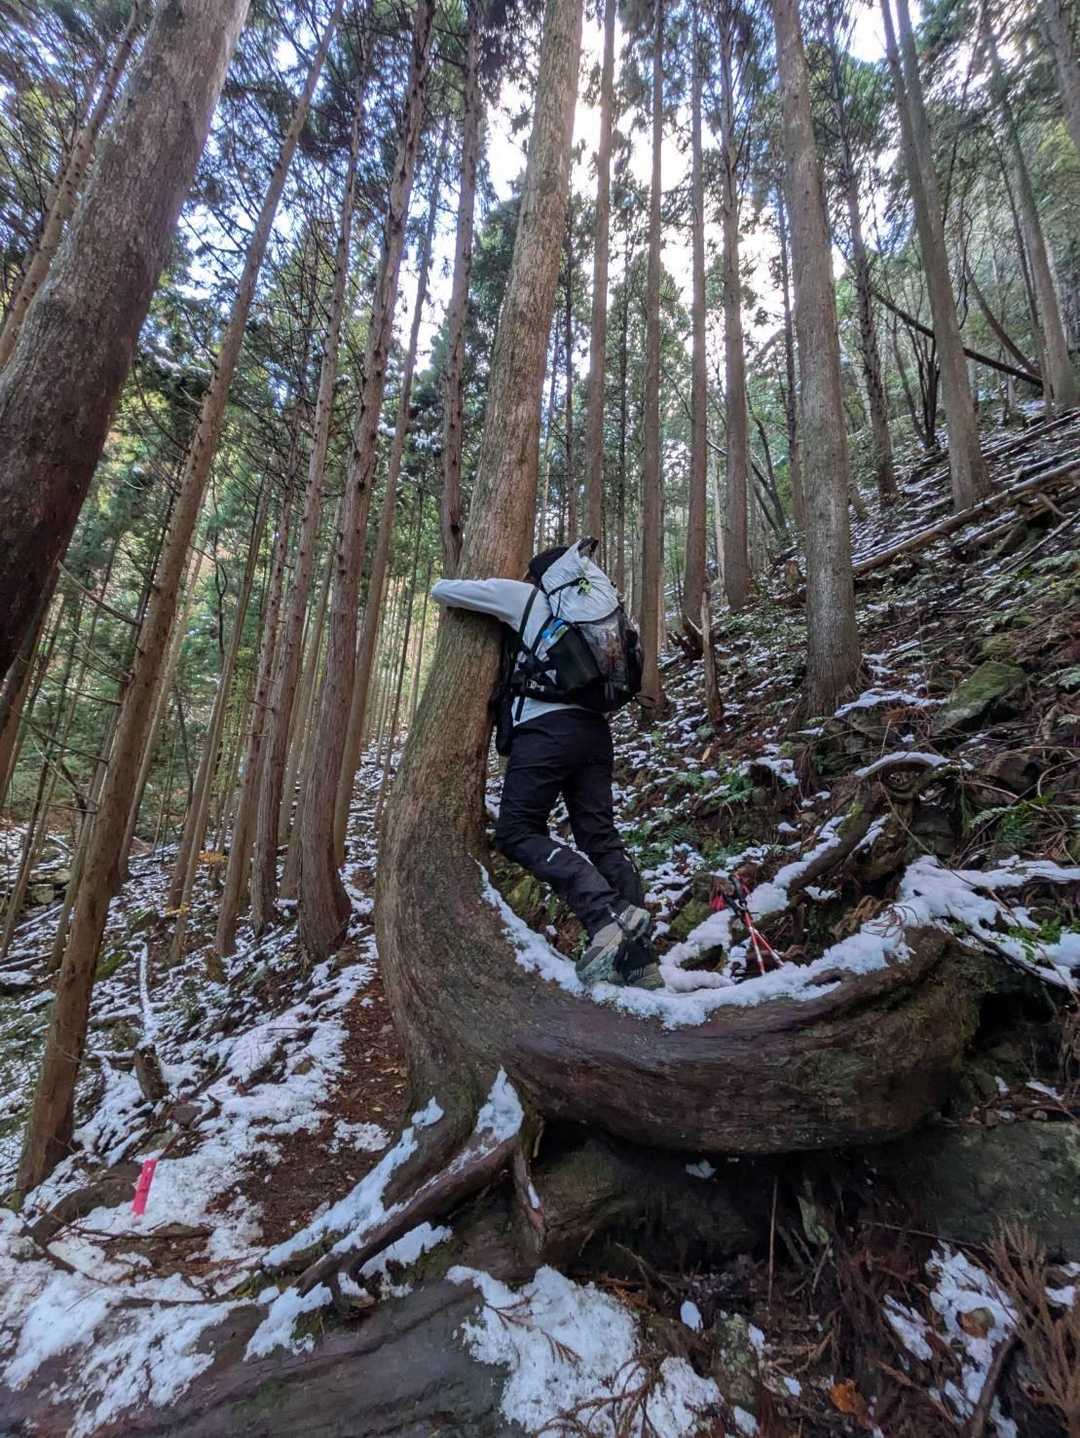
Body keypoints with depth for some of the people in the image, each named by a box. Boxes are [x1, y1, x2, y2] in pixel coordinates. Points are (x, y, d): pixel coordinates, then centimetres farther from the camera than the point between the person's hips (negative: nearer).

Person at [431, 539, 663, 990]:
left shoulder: (527, 595, 8)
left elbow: (442, 590, 13)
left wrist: (444, 586, 38)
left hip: (547, 726, -6)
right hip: (596, 729, 6)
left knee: (517, 832, -1)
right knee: (602, 839, 7)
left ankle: (606, 915, -18)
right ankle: (639, 956, 3)